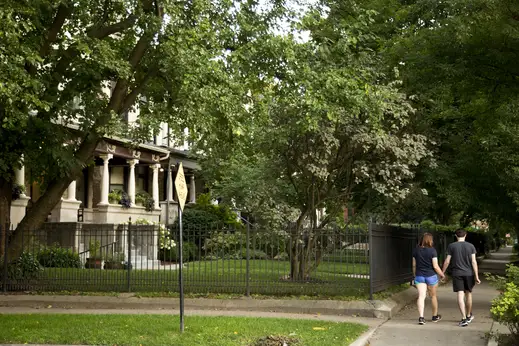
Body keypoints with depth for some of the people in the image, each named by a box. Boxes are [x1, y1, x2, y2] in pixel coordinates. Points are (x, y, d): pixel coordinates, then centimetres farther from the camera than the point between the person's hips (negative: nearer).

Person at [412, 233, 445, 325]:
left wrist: (415, 275, 18)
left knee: (421, 296, -2)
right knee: (433, 296, 15)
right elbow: (435, 266, -13)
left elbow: (414, 265, 6)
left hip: (419, 276, 2)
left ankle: (421, 317, -16)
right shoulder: (432, 250, -12)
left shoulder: (416, 250, 0)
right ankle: (435, 316, 29)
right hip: (431, 276, -2)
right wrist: (442, 274, 2)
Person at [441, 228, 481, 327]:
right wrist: (476, 276, -3)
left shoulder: (451, 246, -2)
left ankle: (464, 319, -13)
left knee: (460, 295, -5)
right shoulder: (471, 246, 0)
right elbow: (474, 262, -4)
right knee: (468, 294, 16)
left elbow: (447, 261, -2)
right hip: (469, 273, 1)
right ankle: (469, 316, 31)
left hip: (457, 274, -1)